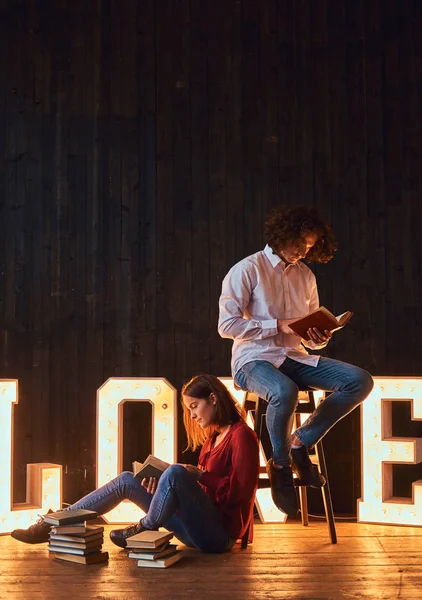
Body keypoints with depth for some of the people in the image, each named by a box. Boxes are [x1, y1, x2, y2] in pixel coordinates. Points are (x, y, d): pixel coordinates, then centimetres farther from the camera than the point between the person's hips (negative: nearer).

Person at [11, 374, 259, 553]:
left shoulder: (241, 435, -8)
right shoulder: (213, 438, 19)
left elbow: (241, 491, -15)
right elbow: (197, 488, 12)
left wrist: (200, 475, -17)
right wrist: (163, 486, -3)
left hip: (219, 533, -9)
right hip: (199, 531, 9)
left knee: (175, 472, -32)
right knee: (127, 481, 3)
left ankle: (145, 530, -9)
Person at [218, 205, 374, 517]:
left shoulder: (306, 276, 14)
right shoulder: (248, 269, -4)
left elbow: (310, 337, 17)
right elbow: (227, 324, -13)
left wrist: (319, 337, -8)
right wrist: (279, 325, -18)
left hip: (294, 358, 6)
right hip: (254, 359, -6)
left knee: (361, 381, -14)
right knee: (284, 392, -41)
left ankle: (301, 443, -5)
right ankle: (281, 465, -12)